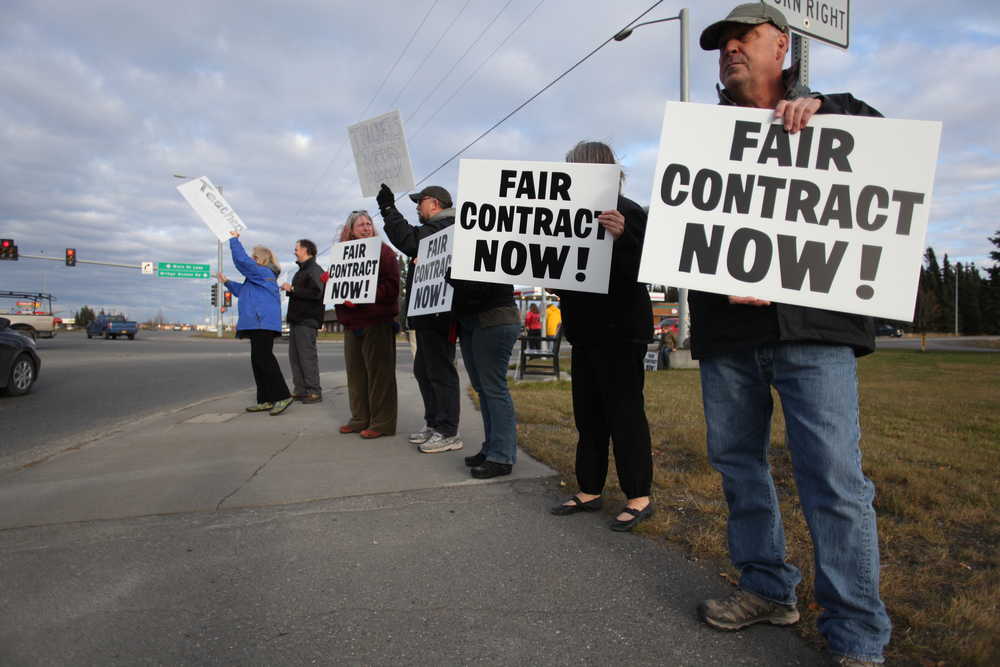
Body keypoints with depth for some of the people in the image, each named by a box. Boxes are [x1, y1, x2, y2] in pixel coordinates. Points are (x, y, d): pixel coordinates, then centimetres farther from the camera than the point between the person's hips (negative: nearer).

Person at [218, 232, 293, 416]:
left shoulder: (263, 272, -4)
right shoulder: (260, 277, 27)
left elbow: (241, 259, -14)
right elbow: (243, 291, 39)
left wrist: (234, 240, -2)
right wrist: (226, 282, 36)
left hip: (263, 323, -11)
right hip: (258, 323, 11)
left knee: (264, 358, -14)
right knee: (258, 360, 9)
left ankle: (282, 396, -15)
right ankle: (265, 400, 10)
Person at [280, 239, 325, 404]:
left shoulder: (315, 270, -10)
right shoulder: (301, 271, 22)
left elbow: (316, 293, -24)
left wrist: (292, 289, -18)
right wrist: (289, 289, 12)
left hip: (307, 321, -10)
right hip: (296, 319, 10)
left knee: (307, 355, -9)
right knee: (295, 356, 10)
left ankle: (314, 391, -5)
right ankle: (300, 390, 15)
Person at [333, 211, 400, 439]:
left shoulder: (383, 251, -3)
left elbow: (391, 287, -12)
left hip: (377, 322, -6)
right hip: (351, 323, 7)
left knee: (379, 372, -3)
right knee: (355, 372, 11)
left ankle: (382, 423, 3)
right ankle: (360, 419, 21)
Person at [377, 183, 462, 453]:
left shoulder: (445, 227, -11)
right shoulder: (435, 228, 23)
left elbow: (410, 242, -20)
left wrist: (388, 209, -13)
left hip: (438, 316, -11)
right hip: (428, 315, 11)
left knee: (440, 371, -8)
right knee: (423, 370, 16)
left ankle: (448, 433, -3)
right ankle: (433, 424, 25)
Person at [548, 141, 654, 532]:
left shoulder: (627, 213, -11)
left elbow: (644, 268, -23)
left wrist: (621, 238, -37)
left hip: (619, 331, -9)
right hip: (587, 331, 9)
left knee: (624, 412, -2)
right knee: (588, 414, 13)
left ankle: (639, 497, 10)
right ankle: (589, 491, 24)